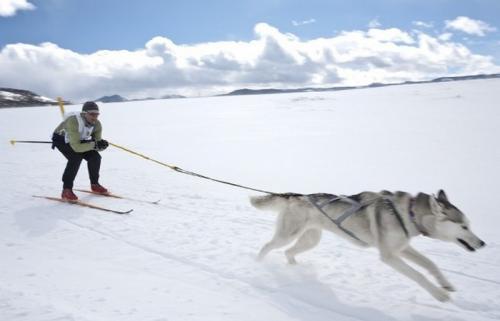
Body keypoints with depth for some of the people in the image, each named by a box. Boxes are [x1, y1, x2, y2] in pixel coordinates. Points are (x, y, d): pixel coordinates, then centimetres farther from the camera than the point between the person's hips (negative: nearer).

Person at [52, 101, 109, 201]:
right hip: (61, 139, -6)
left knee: (95, 157, -10)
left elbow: (97, 146, -16)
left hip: (80, 139, 6)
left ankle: (95, 184, 13)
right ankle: (66, 190, -20)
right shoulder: (73, 121, -40)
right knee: (76, 157, -29)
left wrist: (102, 145, -38)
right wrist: (94, 145, -47)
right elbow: (76, 147, -44)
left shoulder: (97, 124, -21)